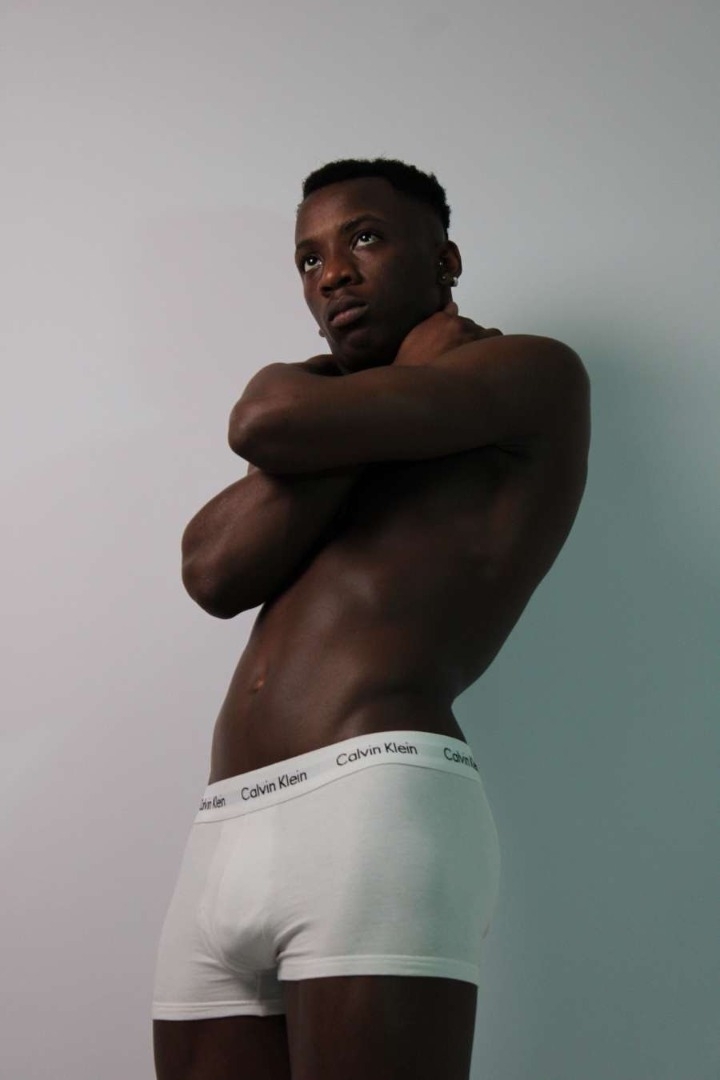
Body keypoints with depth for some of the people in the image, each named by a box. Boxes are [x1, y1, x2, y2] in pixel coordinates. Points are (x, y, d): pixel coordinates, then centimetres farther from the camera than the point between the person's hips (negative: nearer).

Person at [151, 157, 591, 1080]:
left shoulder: (537, 373, 8)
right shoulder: (357, 423, 27)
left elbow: (272, 424, -8)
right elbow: (213, 572, 6)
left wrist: (394, 388, 15)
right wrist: (379, 405, 4)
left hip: (375, 803, -6)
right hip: (221, 836, 7)